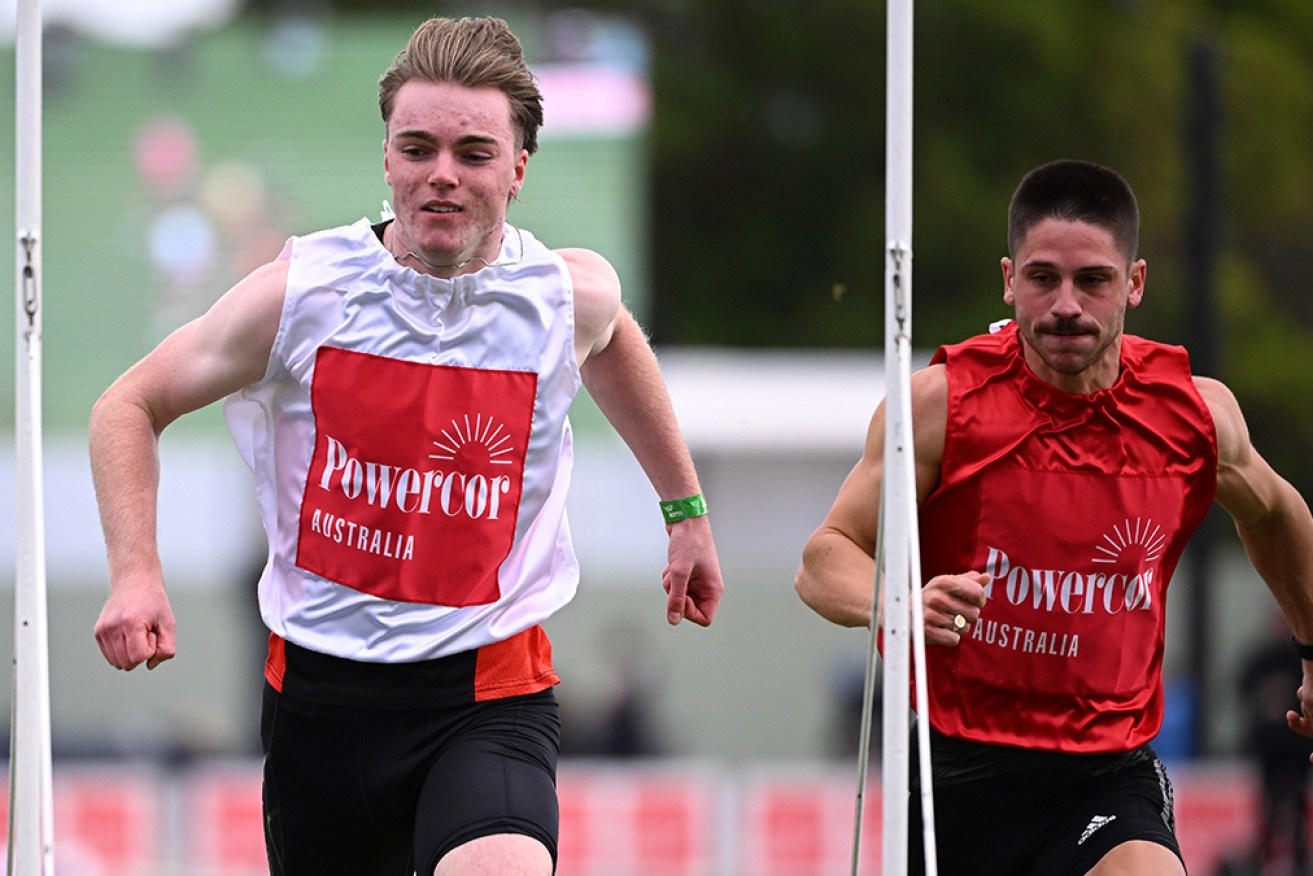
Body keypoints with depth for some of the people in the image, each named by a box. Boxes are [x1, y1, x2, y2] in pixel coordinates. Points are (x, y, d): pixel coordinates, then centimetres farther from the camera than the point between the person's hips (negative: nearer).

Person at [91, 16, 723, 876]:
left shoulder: (571, 296, -5)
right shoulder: (301, 292, -9)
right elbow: (131, 405, 4)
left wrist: (685, 508, 29)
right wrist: (135, 573, -10)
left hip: (491, 690, -1)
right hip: (321, 691, 1)